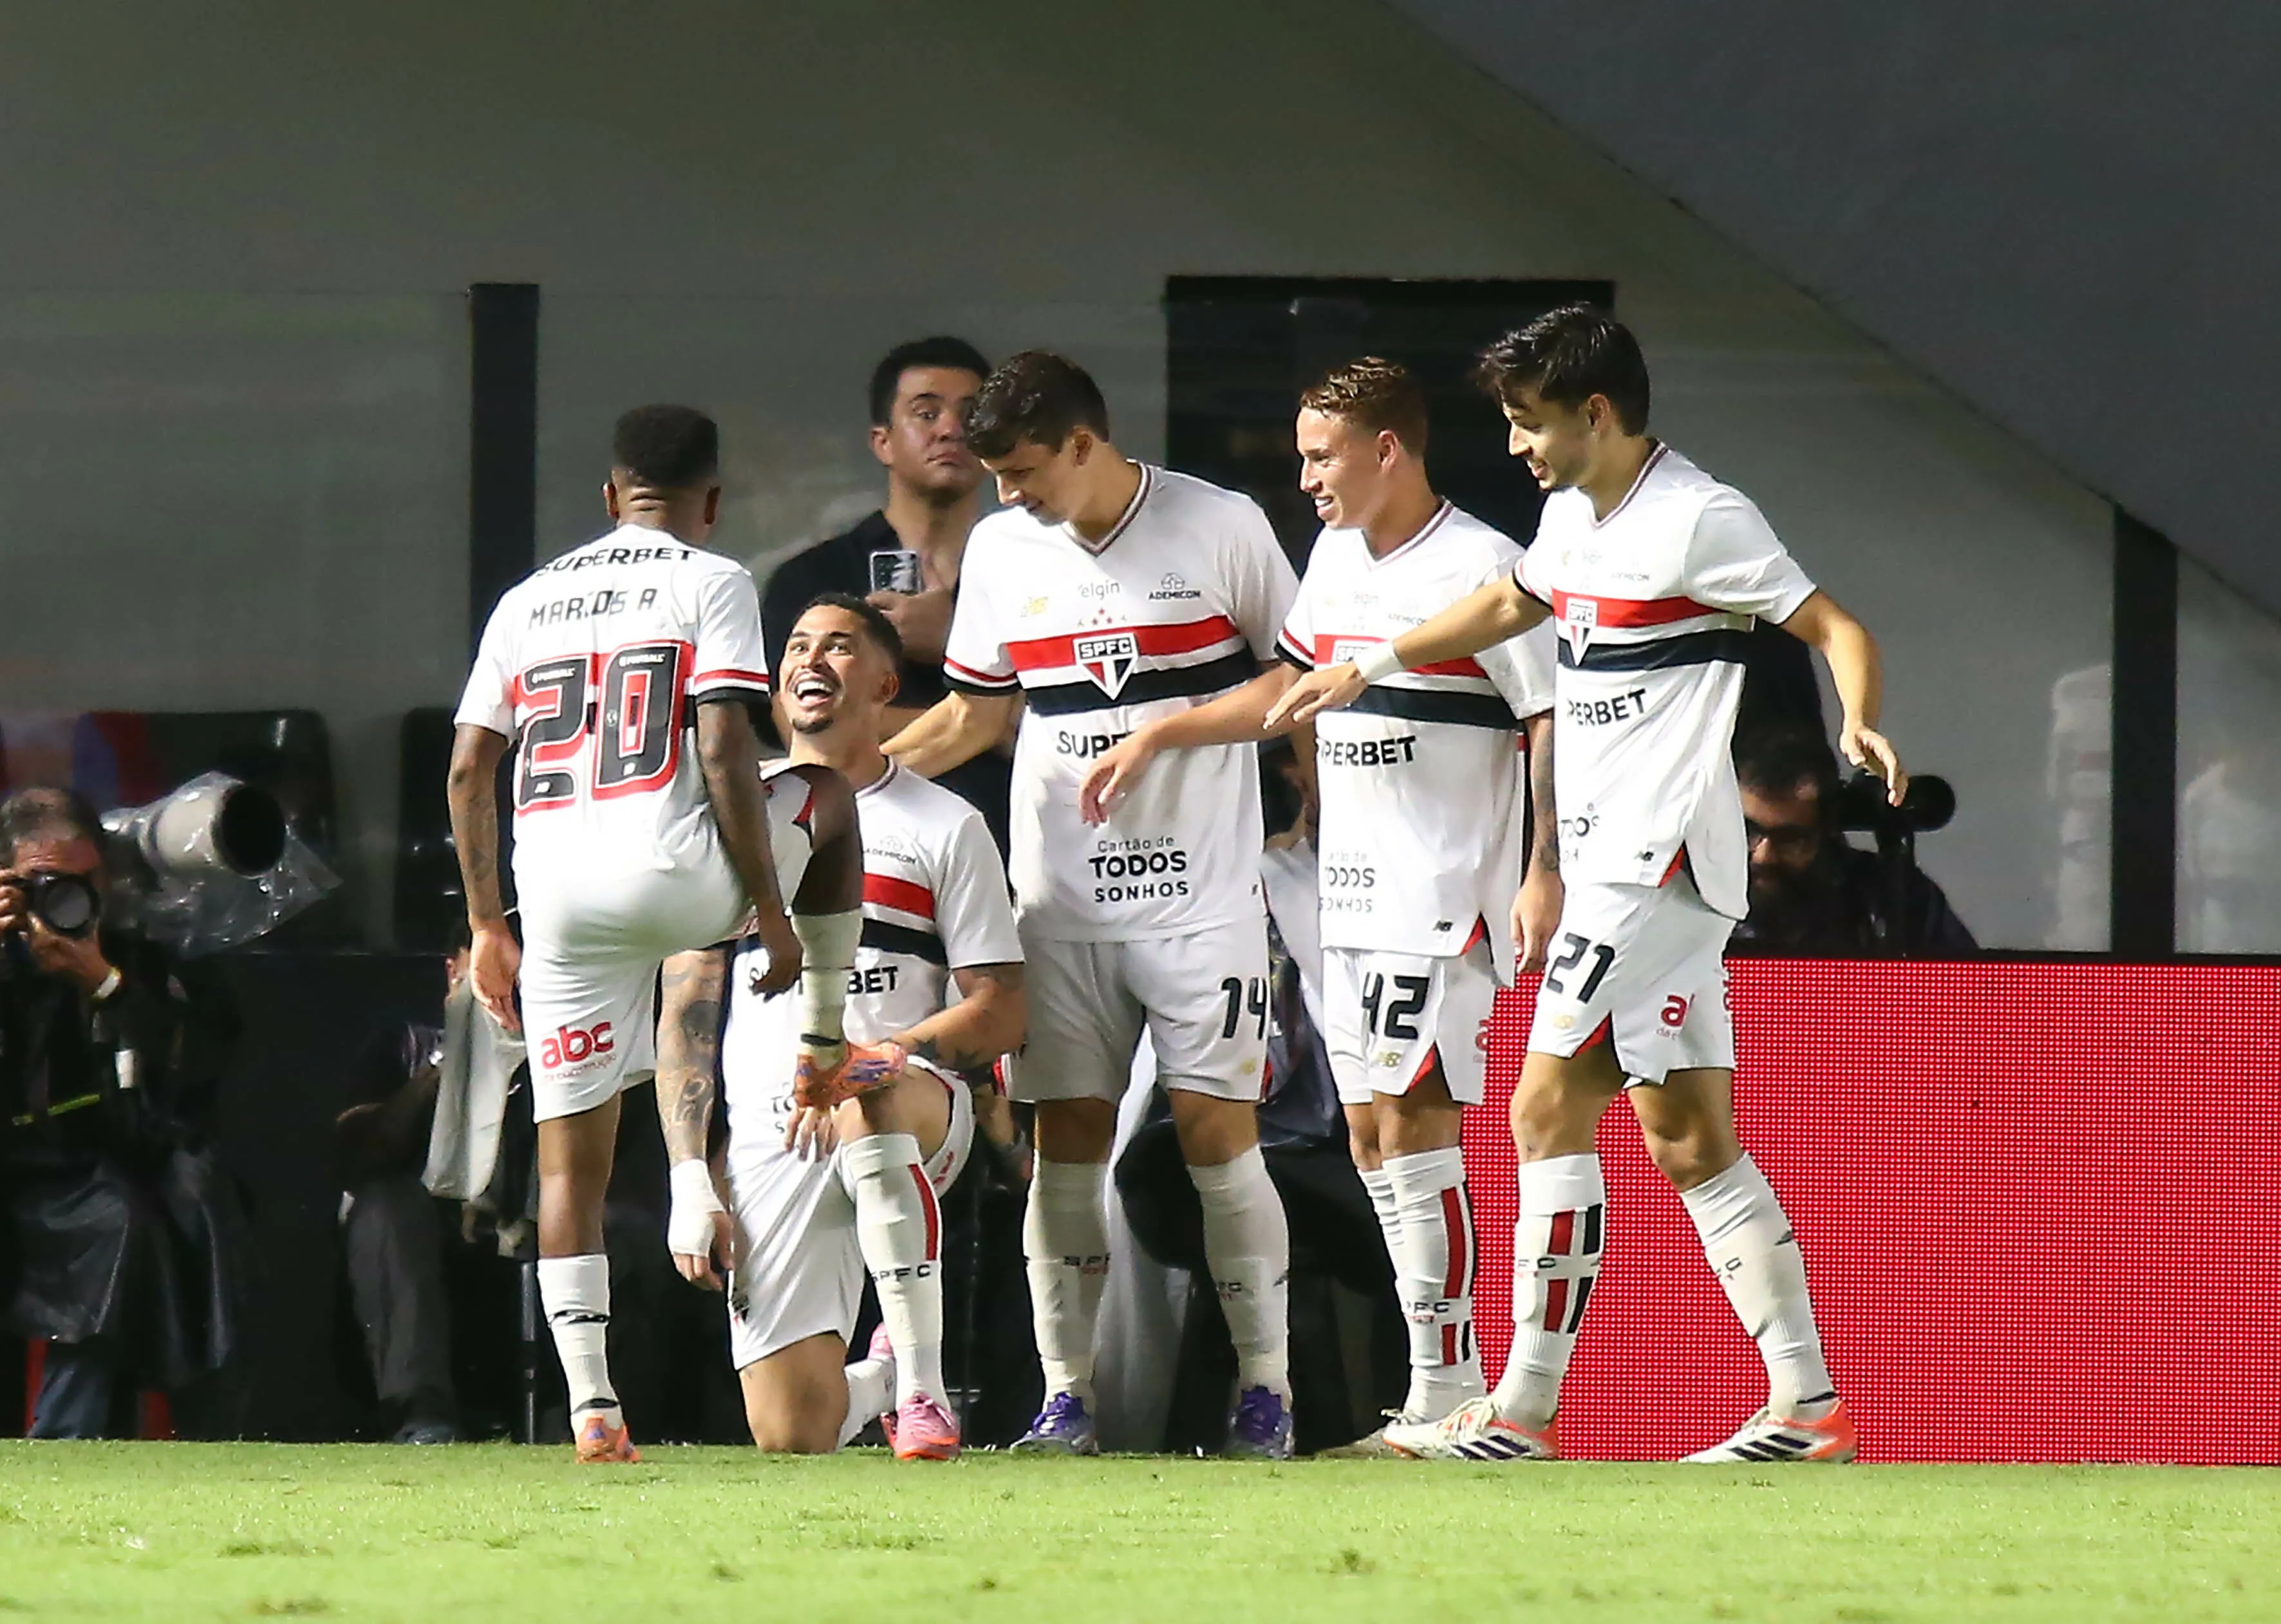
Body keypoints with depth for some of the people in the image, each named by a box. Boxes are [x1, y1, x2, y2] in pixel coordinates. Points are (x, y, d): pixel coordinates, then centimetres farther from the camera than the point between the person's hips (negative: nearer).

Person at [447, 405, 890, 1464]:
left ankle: (590, 1405, -2)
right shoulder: (711, 584, 4)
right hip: (674, 874, -4)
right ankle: (822, 1050, 31)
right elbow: (725, 755, -7)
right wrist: (771, 910, -3)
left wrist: (487, 924, 22)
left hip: (558, 899, 4)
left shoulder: (528, 602, 19)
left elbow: (468, 770, 15)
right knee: (827, 793, 27)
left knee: (572, 1159, 7)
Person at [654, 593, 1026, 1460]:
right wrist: (689, 1178, 0)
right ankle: (887, 1370, 26)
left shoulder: (945, 828, 8)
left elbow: (999, 1013, 1)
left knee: (868, 1094, -43)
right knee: (793, 1436, -12)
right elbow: (687, 1014, 12)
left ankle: (924, 1387, -30)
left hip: (916, 1107, -2)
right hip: (768, 1138, 2)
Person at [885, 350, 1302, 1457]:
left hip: (1202, 887, -4)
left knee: (1216, 1126, -8)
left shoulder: (1222, 530, -3)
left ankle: (1265, 1387, -1)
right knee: (1067, 1137, -1)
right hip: (1060, 896, 4)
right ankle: (1067, 1396, 2)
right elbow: (974, 713, 15)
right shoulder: (1001, 552, 8)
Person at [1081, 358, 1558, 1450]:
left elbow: (1553, 726, -12)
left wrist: (1545, 875, -18)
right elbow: (1291, 688, 28)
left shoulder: (1479, 568, -12)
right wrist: (1160, 737, 25)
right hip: (1350, 896, 9)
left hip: (1447, 893, -9)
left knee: (1412, 1120, -14)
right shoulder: (1336, 558, 14)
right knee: (1370, 1134, 7)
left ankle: (1446, 1390, -13)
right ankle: (1445, 1393, 12)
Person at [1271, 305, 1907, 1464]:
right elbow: (1510, 604, 34)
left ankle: (1524, 1410, -10)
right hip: (1608, 861, 9)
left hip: (1659, 857, -9)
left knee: (1549, 1109, -11)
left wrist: (1860, 726, -31)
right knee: (1688, 1140, 5)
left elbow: (1835, 628, -12)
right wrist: (1368, 668, 37)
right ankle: (1807, 1403, 5)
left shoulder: (1701, 519, -12)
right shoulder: (1573, 514, 14)